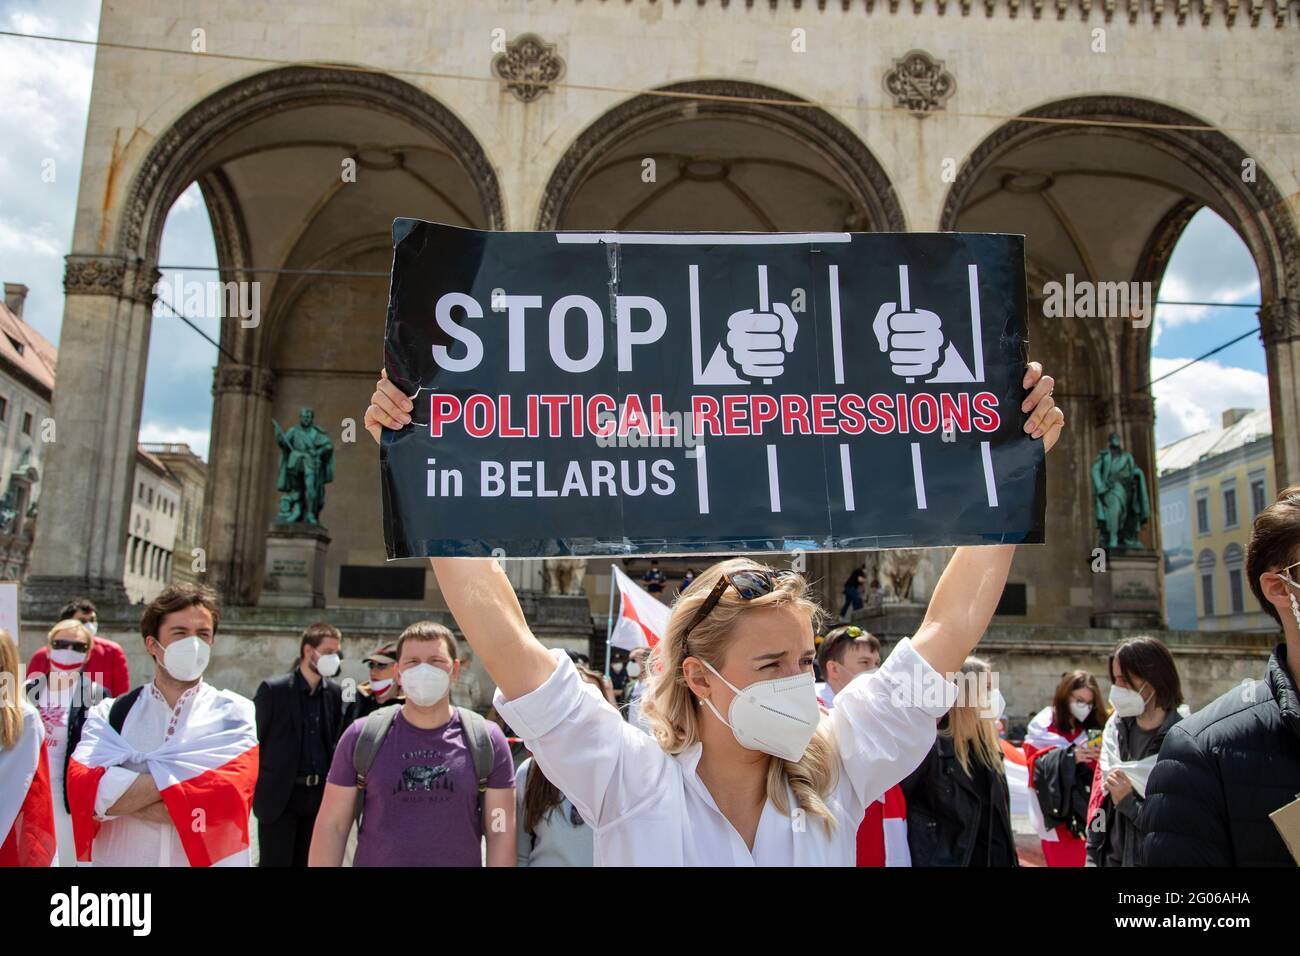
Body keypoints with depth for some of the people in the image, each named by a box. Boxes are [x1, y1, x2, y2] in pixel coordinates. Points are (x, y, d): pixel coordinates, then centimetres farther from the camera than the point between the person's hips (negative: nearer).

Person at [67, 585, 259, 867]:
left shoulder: (233, 713, -5)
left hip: (207, 859, -1)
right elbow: (82, 787, -15)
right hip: (120, 858, 1)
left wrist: (122, 795, -16)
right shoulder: (110, 713, 1)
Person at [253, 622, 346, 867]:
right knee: (275, 861, 1)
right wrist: (253, 787, -4)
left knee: (306, 862, 12)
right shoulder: (273, 689, -8)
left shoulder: (335, 692, 5)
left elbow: (335, 740, 10)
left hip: (319, 795, 4)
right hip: (279, 796, -4)